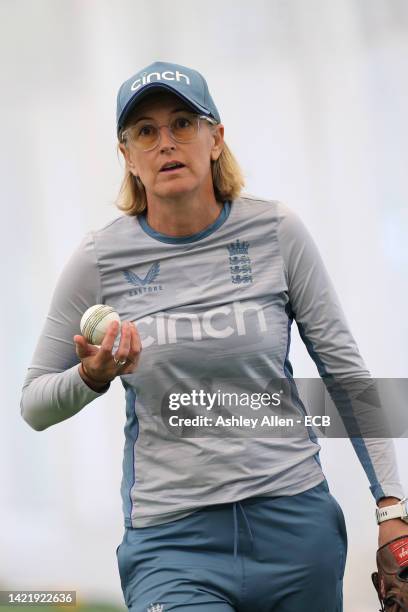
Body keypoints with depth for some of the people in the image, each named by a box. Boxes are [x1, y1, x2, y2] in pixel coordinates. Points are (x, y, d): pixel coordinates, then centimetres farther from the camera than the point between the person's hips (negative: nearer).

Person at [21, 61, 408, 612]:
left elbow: (346, 370, 6)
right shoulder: (100, 259, -3)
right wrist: (91, 377, -16)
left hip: (296, 525, 2)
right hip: (171, 541, -2)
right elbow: (34, 405, 6)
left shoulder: (275, 232, -1)